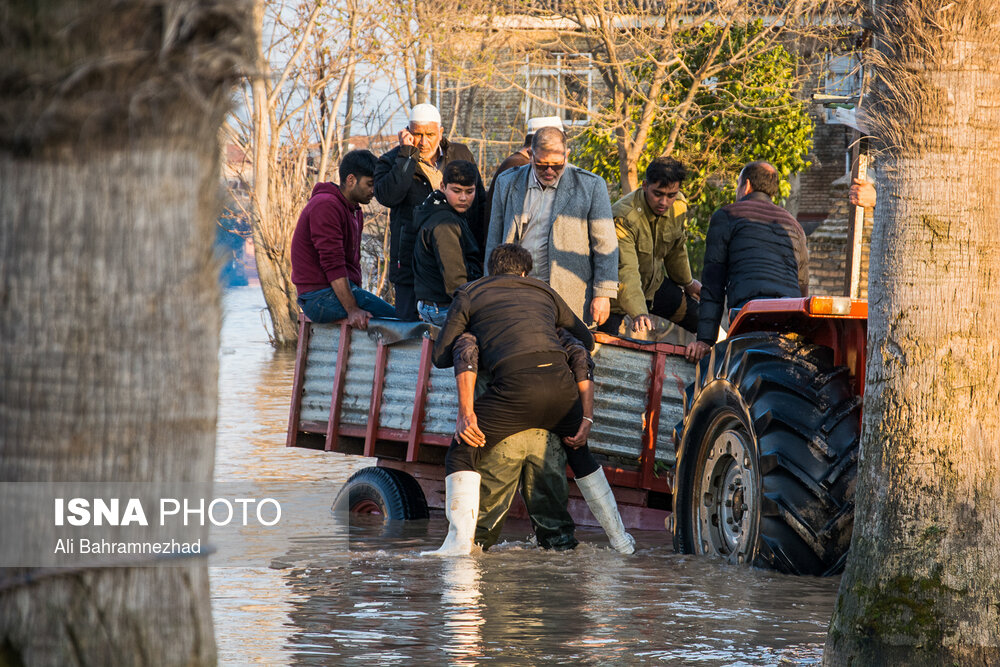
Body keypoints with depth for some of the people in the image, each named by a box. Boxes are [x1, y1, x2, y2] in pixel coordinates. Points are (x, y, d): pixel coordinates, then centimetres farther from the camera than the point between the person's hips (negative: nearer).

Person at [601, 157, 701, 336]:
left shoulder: (679, 207, -12)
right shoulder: (623, 218, -34)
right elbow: (626, 271, -43)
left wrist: (687, 282, 24)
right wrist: (638, 313, -55)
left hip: (655, 283, 7)